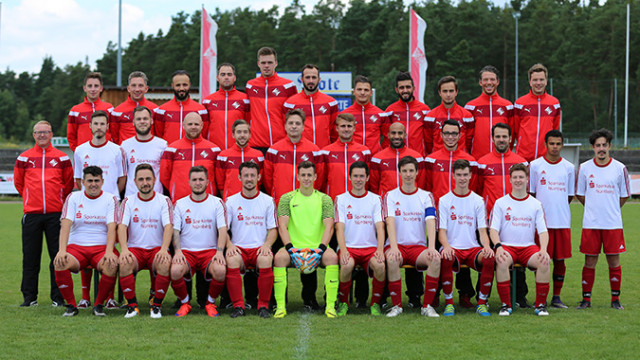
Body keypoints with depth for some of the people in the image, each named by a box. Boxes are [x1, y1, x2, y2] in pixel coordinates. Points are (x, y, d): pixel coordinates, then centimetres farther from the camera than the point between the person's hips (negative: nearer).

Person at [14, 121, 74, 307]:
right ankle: (29, 297, 10)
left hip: (56, 213, -1)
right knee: (30, 257, 2)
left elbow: (69, 183, 15)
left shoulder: (61, 157, 6)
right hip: (31, 213, 1)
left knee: (58, 256, -1)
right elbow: (18, 182, 18)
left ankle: (58, 297, 5)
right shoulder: (24, 157, 7)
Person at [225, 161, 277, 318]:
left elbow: (273, 229, 8)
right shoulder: (231, 201, 10)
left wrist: (267, 245, -12)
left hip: (260, 248, 0)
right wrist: (229, 245, -13)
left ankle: (263, 306, -20)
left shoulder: (268, 201, 10)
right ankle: (238, 306, -25)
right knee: (231, 260, -34)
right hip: (239, 248, 0)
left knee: (265, 260, -35)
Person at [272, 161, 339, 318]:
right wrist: (290, 247, -17)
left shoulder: (324, 199, 9)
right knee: (279, 257, -32)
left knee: (332, 257, -32)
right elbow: (282, 226, 0)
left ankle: (330, 306, -25)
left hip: (317, 247, 0)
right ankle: (280, 306, -26)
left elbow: (329, 227, -1)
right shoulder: (287, 198, 9)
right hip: (294, 246, 0)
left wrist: (321, 248, -18)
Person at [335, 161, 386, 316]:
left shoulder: (375, 199, 11)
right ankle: (343, 303, -10)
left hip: (370, 247, 1)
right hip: (349, 247, -1)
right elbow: (339, 227, -3)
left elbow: (380, 226, 0)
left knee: (380, 265, -32)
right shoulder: (341, 199, 8)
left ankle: (375, 303, -9)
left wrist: (380, 249, -18)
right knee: (347, 265, -35)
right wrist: (343, 250, -21)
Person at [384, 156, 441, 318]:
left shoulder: (426, 196, 8)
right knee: (392, 260, -35)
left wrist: (431, 247, -23)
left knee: (435, 259, -30)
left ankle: (427, 306, -17)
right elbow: (390, 222, -10)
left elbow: (431, 223, -6)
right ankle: (397, 305, -19)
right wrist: (394, 247, -26)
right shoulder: (390, 196, 5)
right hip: (397, 245, -1)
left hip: (419, 246, 1)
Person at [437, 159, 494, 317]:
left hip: (473, 248, 2)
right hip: (452, 248, -1)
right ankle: (449, 303, -18)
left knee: (490, 258, -31)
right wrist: (446, 246, -23)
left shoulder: (478, 200, 11)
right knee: (445, 259, -37)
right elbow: (442, 231, 0)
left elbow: (482, 230, 7)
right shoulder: (444, 200, 6)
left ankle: (482, 303, -15)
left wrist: (486, 246, -15)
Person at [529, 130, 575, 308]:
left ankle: (557, 297, 13)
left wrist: (558, 208, 10)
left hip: (563, 222, 2)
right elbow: (530, 193, 6)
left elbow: (570, 195, 15)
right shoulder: (535, 165, 2)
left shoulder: (569, 167, 8)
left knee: (560, 259, 4)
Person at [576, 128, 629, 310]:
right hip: (590, 224, 0)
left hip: (613, 224, 0)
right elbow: (580, 194, 13)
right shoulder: (584, 168, 2)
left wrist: (611, 210, 12)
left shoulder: (620, 168, 1)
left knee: (614, 261, 3)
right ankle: (586, 298, 11)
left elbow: (624, 195, 10)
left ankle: (615, 299, 14)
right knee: (589, 262, 2)